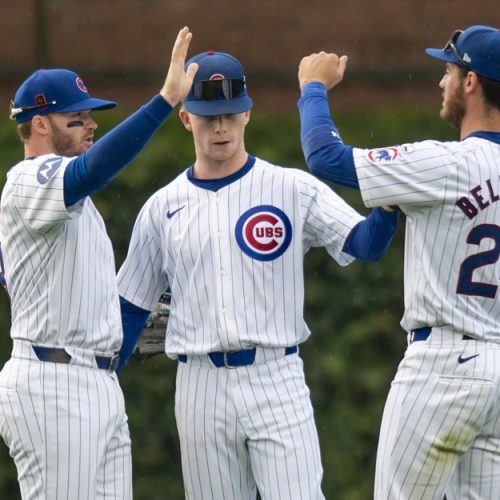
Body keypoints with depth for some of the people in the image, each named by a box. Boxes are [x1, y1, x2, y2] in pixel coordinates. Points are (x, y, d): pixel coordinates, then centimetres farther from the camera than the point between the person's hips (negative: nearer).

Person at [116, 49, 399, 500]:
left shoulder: (293, 189, 1)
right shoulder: (163, 207, 9)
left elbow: (365, 243, -11)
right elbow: (132, 307, 13)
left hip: (276, 380, -2)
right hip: (200, 390, 2)